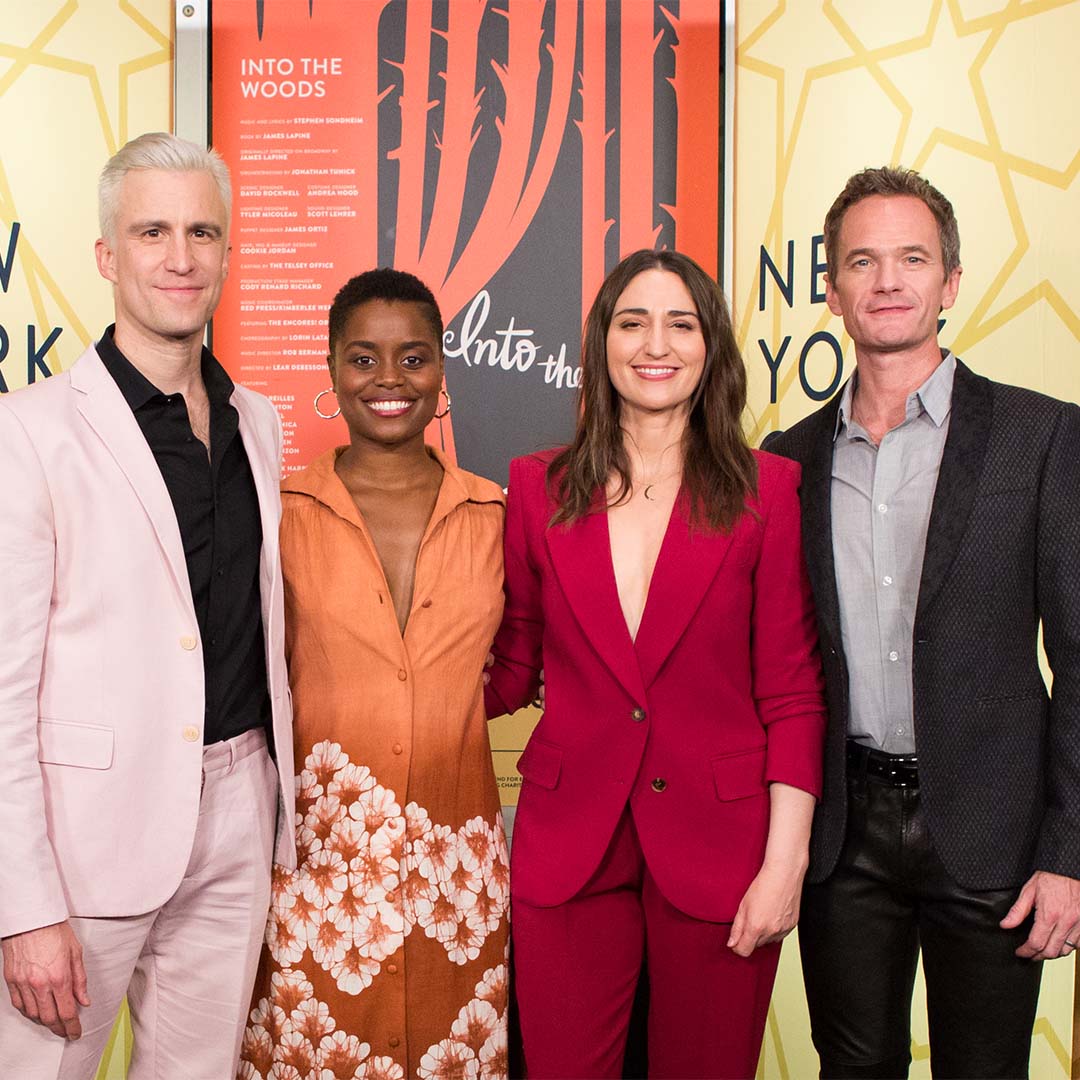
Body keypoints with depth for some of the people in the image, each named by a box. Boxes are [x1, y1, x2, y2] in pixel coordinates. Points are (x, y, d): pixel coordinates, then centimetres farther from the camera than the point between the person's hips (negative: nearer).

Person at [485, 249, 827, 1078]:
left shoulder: (766, 490, -2)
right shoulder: (539, 487, 3)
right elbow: (512, 668, 8)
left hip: (716, 845, -1)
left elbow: (793, 690, -3)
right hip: (569, 842, 1)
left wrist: (786, 861, -8)